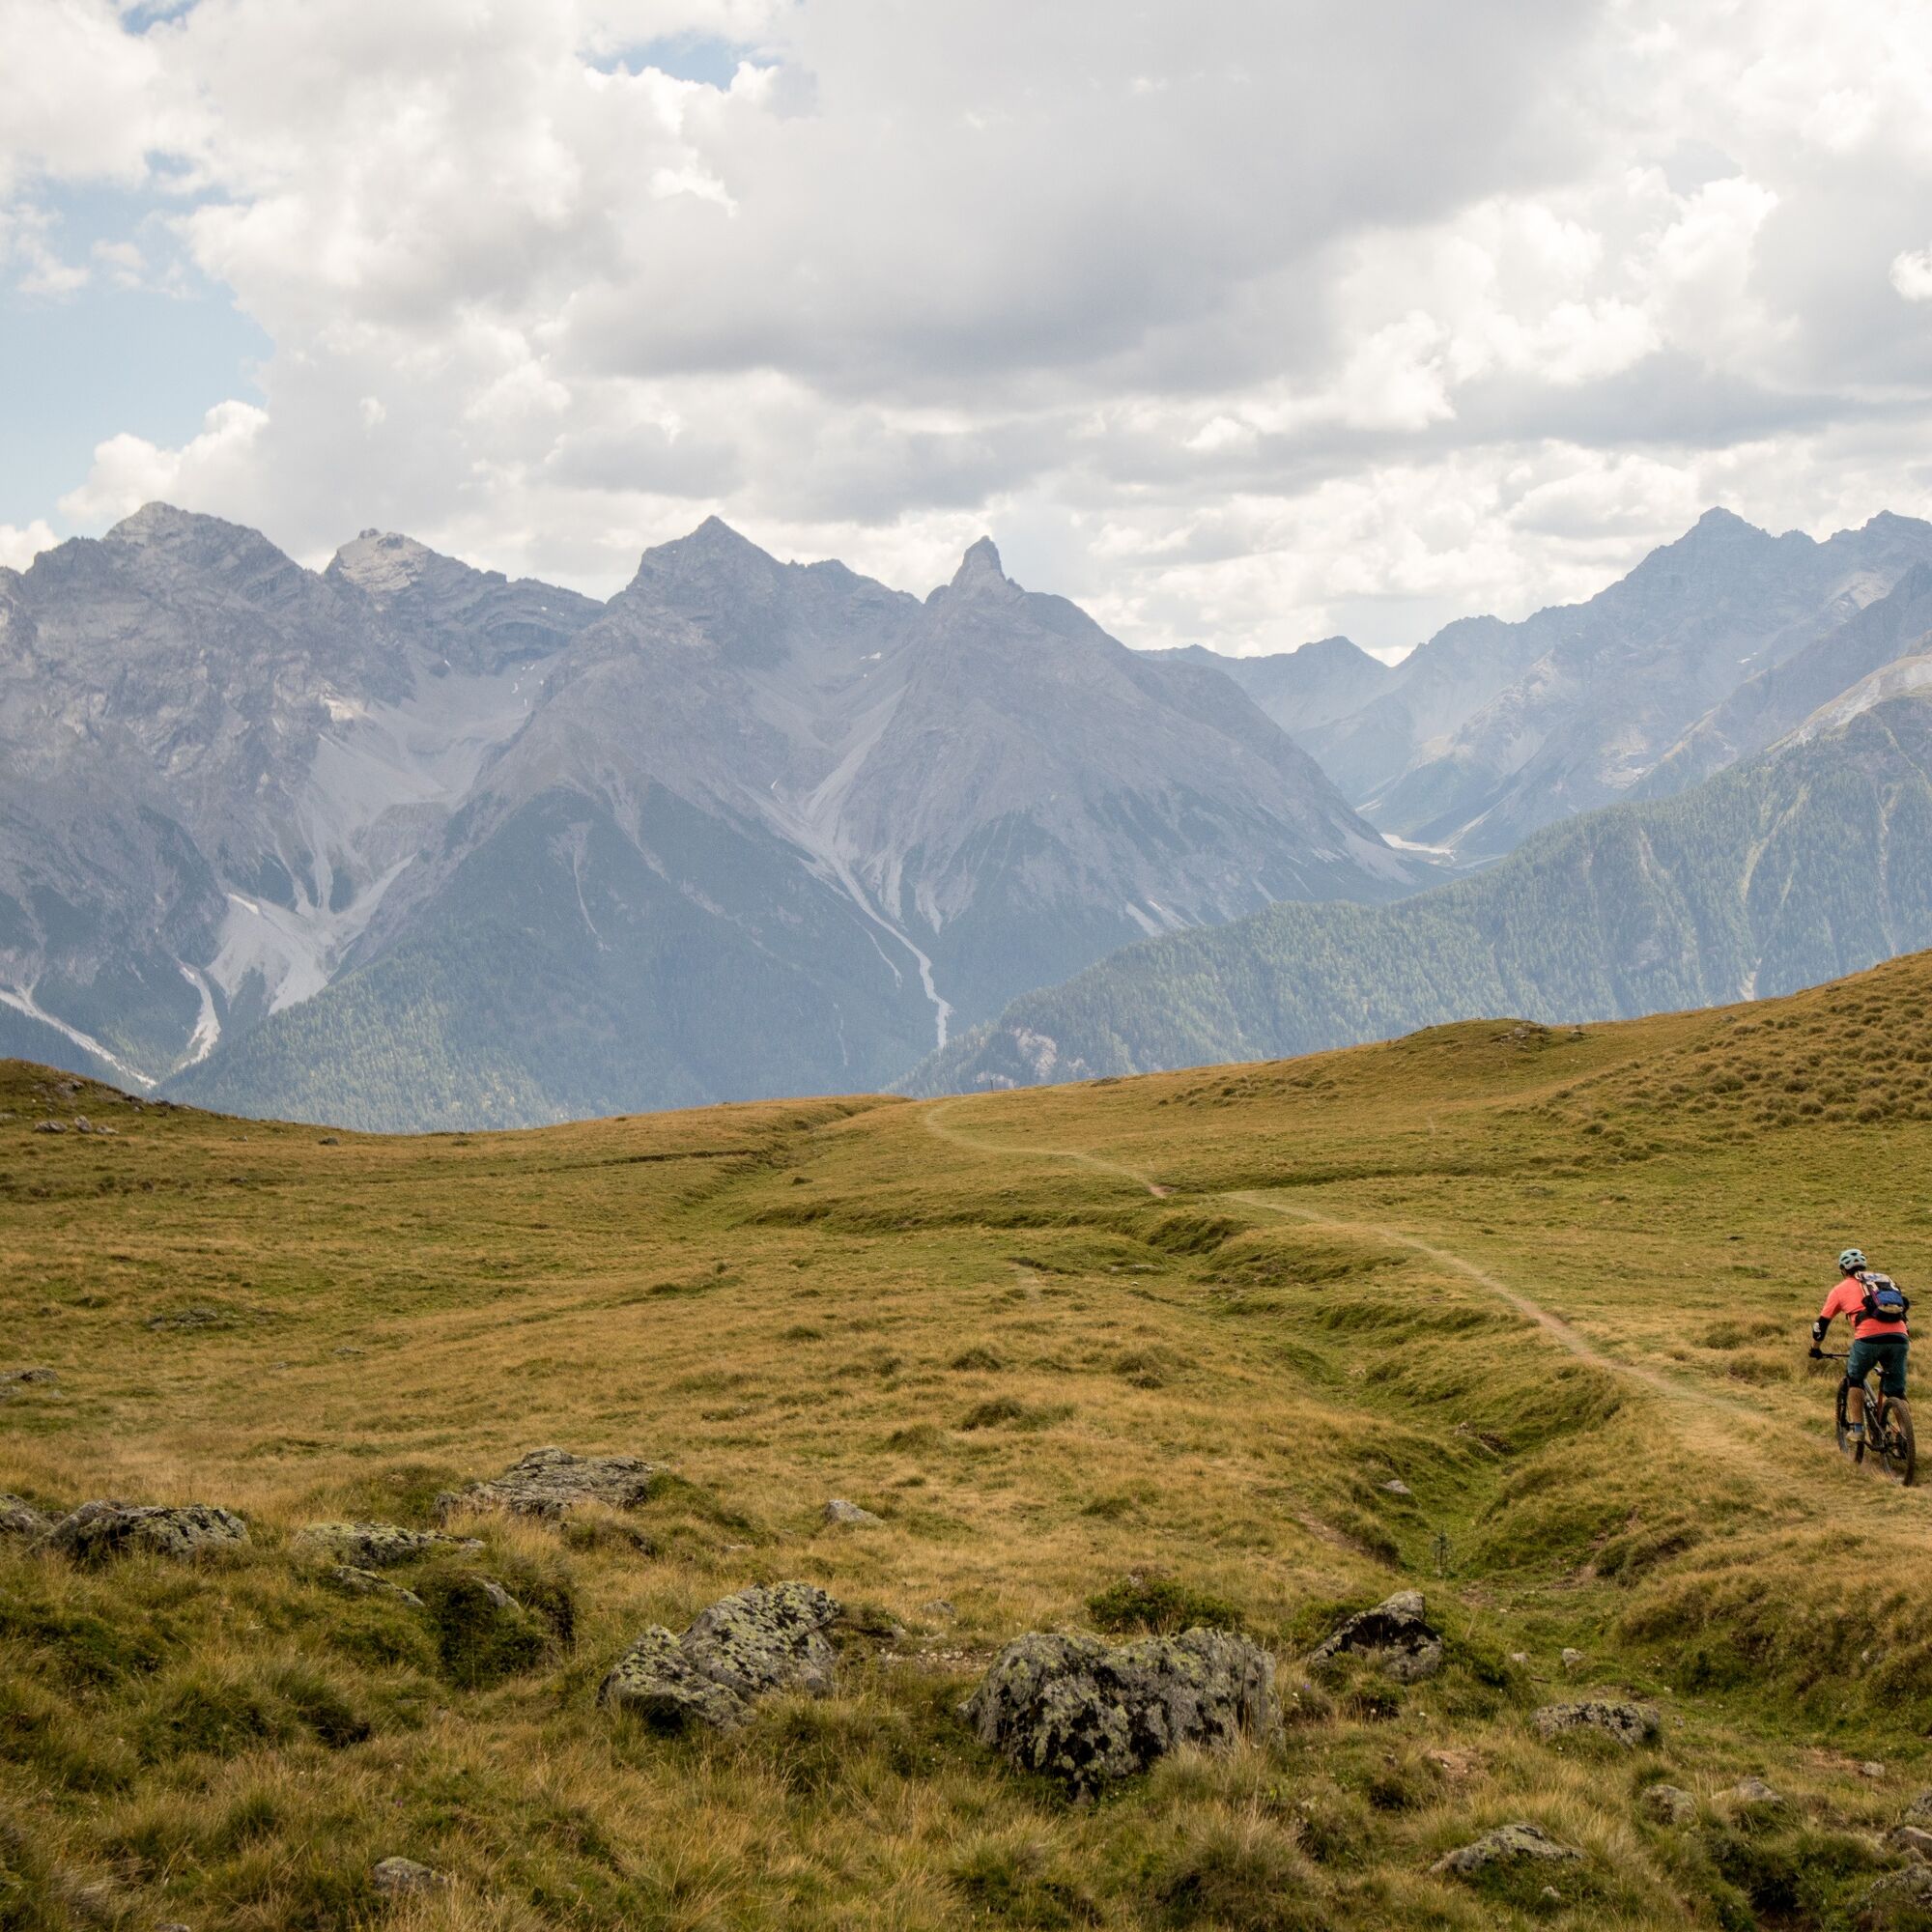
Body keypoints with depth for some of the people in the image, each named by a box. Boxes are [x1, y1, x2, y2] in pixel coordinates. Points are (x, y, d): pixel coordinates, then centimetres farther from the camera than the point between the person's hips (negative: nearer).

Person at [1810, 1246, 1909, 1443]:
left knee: (1854, 1380, 21)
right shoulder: (1886, 1280, 29)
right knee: (1896, 1392, 14)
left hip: (1869, 1338, -3)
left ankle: (1856, 1428, 14)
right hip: (1899, 1338, 3)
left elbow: (1822, 1322, 24)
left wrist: (1815, 1349, 39)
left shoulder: (1842, 1288, 20)